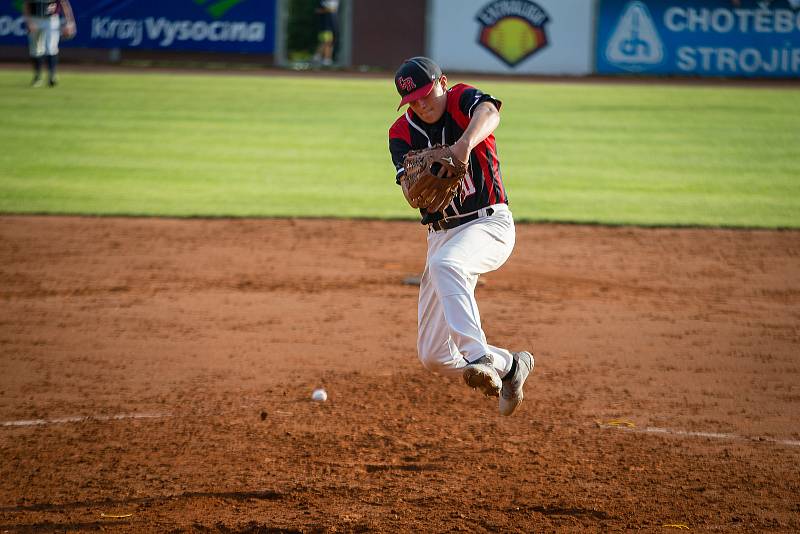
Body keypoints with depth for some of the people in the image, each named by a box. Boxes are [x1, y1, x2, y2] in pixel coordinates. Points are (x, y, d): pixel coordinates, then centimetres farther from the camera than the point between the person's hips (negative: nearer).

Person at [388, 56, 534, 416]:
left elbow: (489, 112, -34)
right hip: (441, 235, 6)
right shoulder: (402, 133, 2)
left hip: (489, 224, -6)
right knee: (434, 356, 3)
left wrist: (465, 142, -55)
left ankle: (479, 357, -46)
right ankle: (508, 366, 25)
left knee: (444, 263, -41)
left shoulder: (462, 100, -8)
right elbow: (412, 197, -12)